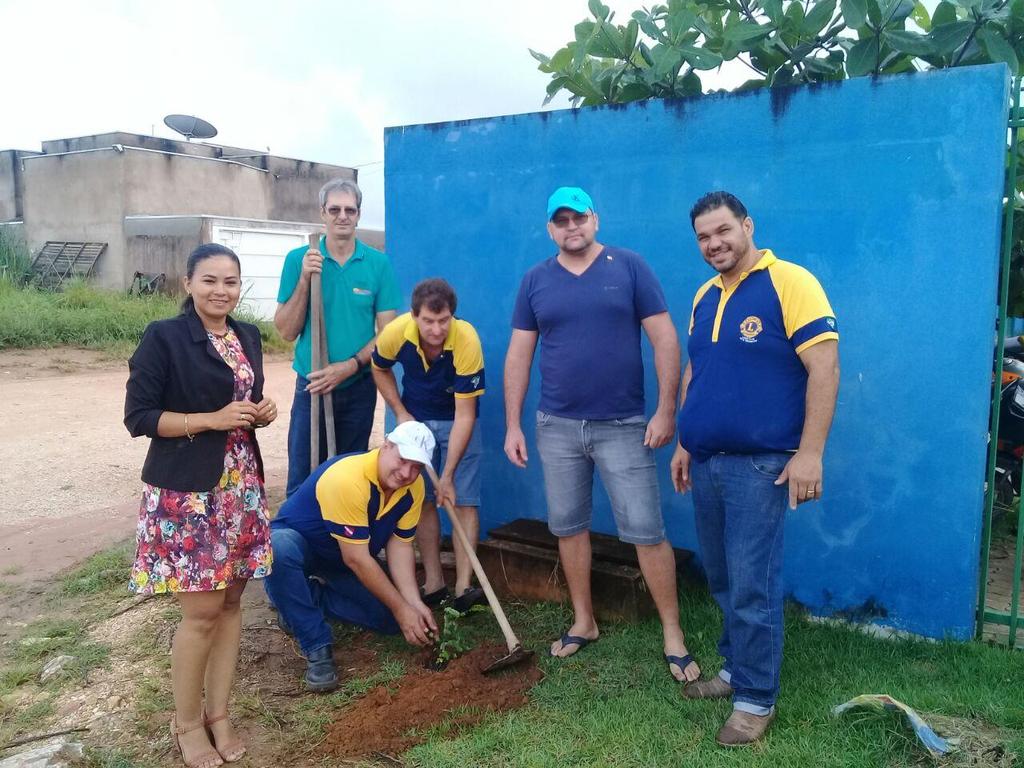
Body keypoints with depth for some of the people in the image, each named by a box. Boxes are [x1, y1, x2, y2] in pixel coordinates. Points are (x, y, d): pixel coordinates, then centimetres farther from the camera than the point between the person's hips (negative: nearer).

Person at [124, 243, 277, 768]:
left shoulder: (247, 337, 10)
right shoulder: (163, 338, -10)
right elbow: (138, 417, -12)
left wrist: (262, 412, -1)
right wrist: (212, 419, -20)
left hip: (240, 487, 6)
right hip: (185, 492, -6)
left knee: (231, 601, 11)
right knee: (202, 611, -1)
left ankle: (218, 715, 27)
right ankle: (186, 722, 21)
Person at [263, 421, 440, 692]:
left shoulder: (413, 487, -14)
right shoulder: (347, 479, -36)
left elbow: (399, 546, -8)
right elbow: (355, 559, -32)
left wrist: (414, 603, -21)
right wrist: (401, 608, -26)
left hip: (344, 567, 6)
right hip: (299, 542, -6)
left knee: (392, 617, -11)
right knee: (279, 548, -40)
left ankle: (311, 599, 7)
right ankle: (317, 647, -25)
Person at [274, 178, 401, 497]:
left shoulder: (379, 264, -4)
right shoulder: (299, 259, -3)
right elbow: (286, 331, -4)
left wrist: (349, 366, -16)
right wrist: (304, 280, -16)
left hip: (359, 389, 1)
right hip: (311, 387, -1)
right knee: (302, 482, 3)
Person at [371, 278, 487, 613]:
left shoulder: (467, 341, -35)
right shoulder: (396, 333, -25)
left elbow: (464, 415, -31)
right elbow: (380, 369, 1)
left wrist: (447, 475, -30)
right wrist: (401, 413, -8)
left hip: (458, 420, -3)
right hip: (415, 419, 3)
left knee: (463, 500, -7)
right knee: (422, 500, 4)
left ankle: (463, 588, -5)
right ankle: (434, 584, 11)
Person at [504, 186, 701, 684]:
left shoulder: (629, 267, -3)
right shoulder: (535, 281, 5)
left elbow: (664, 339, -5)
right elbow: (518, 355, 6)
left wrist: (666, 411, -10)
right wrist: (513, 425, 2)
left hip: (624, 426, -3)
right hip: (557, 427, 3)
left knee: (646, 531, -1)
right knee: (568, 527, 11)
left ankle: (673, 634, 13)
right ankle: (584, 622, 29)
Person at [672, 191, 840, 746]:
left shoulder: (790, 283, -10)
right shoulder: (704, 296, 12)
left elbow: (824, 369, -14)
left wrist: (809, 453, -18)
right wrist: (684, 443, 18)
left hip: (760, 464, -7)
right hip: (706, 462, 7)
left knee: (750, 586, -2)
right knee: (722, 581, 15)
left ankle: (756, 698, 13)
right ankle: (735, 668, 32)